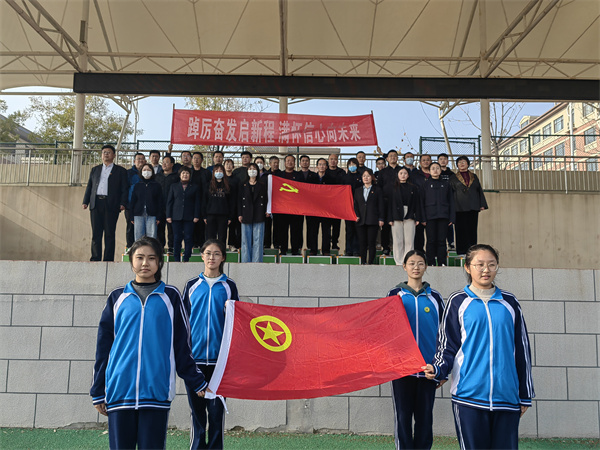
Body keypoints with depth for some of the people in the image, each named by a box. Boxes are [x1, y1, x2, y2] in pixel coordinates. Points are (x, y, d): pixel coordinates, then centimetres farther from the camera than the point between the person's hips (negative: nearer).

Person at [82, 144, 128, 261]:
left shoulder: (121, 171, 9)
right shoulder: (95, 170, 21)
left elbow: (125, 189, 2)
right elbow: (89, 187, 19)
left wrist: (123, 203, -11)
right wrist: (85, 201, 7)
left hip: (111, 205, -3)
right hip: (96, 204, 3)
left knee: (110, 233, -2)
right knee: (96, 233, 3)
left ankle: (108, 259, 2)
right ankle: (95, 258, 9)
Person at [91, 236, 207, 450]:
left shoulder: (170, 296, 6)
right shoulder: (117, 297, 10)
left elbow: (182, 345, 9)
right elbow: (103, 347, 13)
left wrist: (196, 383, 7)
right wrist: (98, 392, 11)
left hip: (156, 392, -1)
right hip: (119, 391, 2)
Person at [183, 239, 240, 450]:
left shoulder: (229, 286, 5)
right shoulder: (192, 285, 7)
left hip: (219, 357, -1)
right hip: (194, 357, 1)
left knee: (216, 409, 4)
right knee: (197, 409, 8)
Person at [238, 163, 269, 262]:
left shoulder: (262, 185, 10)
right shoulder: (243, 185, 12)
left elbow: (266, 199, 8)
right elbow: (239, 200, 8)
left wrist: (266, 211, -5)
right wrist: (240, 214, 0)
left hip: (259, 216, -1)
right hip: (246, 215, 1)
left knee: (258, 239, -3)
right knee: (246, 240, 2)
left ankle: (256, 261, 1)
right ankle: (246, 261, 9)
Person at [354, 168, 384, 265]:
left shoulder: (377, 191, 9)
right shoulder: (358, 190, 17)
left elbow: (381, 206, 5)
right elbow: (355, 205, 14)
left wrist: (381, 219, -3)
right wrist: (356, 215, -2)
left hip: (373, 221, -2)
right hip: (361, 221, 3)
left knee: (371, 243, -5)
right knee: (362, 243, 2)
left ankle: (370, 262, 0)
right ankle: (363, 263, 8)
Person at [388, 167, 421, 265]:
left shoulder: (413, 188, 10)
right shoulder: (393, 188, 8)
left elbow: (417, 204, 8)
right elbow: (389, 204, 4)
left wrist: (417, 218, 0)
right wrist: (390, 219, -3)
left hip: (409, 217, 0)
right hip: (397, 217, 0)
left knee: (409, 241, -3)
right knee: (398, 241, 0)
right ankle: (399, 262, 6)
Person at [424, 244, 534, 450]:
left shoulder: (509, 303, 11)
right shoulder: (457, 301, 4)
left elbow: (522, 349, 15)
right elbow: (447, 345, 5)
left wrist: (525, 395, 14)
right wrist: (438, 369, -15)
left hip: (506, 395, 2)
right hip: (469, 394, -2)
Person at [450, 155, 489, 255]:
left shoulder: (474, 177, 17)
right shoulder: (454, 178, 10)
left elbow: (480, 190, 15)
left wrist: (482, 205, 5)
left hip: (473, 207, 2)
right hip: (460, 208, -2)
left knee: (472, 229, 1)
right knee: (461, 230, -5)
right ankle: (461, 251, -2)